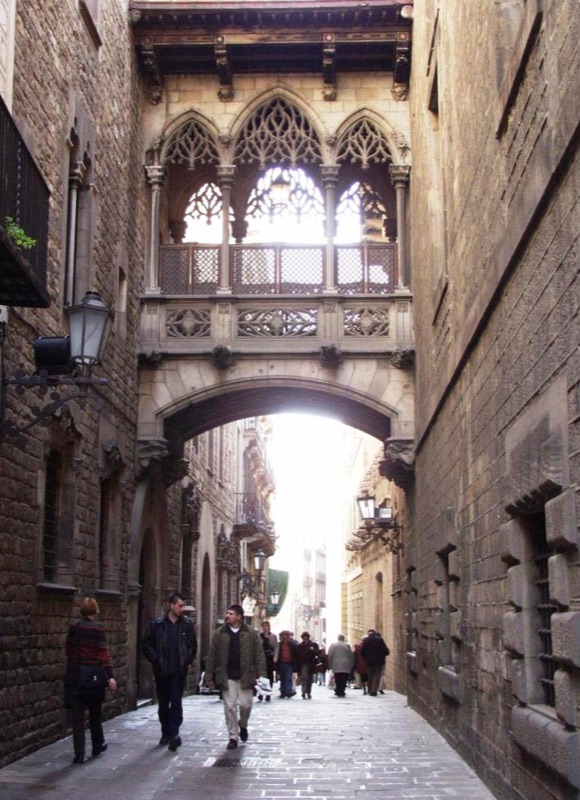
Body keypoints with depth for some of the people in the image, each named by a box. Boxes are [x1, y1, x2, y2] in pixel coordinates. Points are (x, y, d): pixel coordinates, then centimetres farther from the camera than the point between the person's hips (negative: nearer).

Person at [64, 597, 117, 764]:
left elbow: (68, 651, 10)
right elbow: (104, 653, -15)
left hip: (75, 675, 2)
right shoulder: (98, 629, -10)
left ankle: (79, 753, -5)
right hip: (94, 675, -1)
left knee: (77, 714, 2)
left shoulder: (74, 628, 0)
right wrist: (109, 676, -15)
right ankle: (98, 745, 31)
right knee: (95, 712, 17)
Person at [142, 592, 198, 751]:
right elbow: (146, 644, 4)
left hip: (179, 670, -1)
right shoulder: (157, 623, -2)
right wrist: (155, 659, -6)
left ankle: (174, 733, -12)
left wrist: (188, 660, -1)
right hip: (162, 671, 1)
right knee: (163, 704, 10)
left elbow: (193, 645, 11)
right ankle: (166, 733, 22)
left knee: (176, 702, -10)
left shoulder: (187, 624, 2)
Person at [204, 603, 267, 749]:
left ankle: (242, 725, 32)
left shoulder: (251, 634, -1)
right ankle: (233, 736, 11)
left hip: (245, 676, -1)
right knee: (230, 707, 1)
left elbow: (259, 655, -2)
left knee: (246, 705, 2)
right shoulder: (219, 634, 2)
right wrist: (209, 675, 0)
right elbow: (212, 656, 3)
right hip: (227, 677, 1)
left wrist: (261, 675, -9)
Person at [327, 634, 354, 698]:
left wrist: (330, 665, 9)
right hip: (345, 666, -1)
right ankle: (342, 692, -6)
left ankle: (338, 692, 3)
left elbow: (330, 655, 3)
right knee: (344, 680, 0)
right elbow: (351, 656, 3)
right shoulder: (347, 645, 1)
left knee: (337, 680, 5)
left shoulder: (333, 645, 3)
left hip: (336, 665, 1)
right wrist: (351, 665, 11)